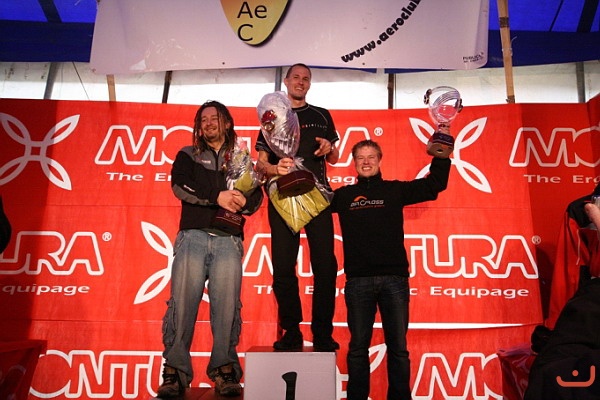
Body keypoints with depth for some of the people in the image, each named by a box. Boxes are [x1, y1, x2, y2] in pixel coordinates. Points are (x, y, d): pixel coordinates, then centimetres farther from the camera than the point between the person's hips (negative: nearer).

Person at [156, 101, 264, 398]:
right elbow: (180, 186, 0)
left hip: (228, 240, 1)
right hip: (193, 236, 0)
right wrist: (217, 197, -12)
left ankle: (224, 371, -1)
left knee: (227, 304, -8)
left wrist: (241, 202, -14)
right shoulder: (187, 155, 19)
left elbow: (256, 197, 9)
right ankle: (175, 372, -4)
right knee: (182, 301, -9)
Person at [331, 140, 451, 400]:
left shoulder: (396, 190, 11)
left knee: (398, 347, 7)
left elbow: (436, 182, 10)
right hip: (358, 280, 0)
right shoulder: (343, 195, 12)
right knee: (358, 347, 8)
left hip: (394, 278, 0)